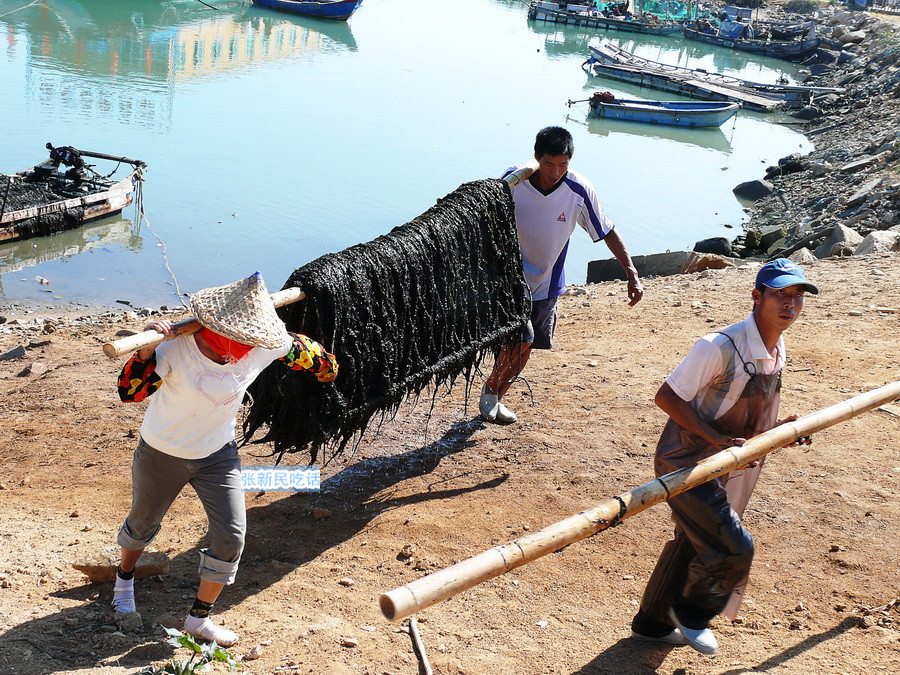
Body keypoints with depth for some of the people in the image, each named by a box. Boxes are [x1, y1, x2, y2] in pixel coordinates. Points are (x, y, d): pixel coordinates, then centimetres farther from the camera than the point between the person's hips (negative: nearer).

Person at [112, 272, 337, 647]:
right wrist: (147, 351, -52)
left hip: (218, 453, 3)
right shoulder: (176, 348, -32)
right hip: (163, 453, -3)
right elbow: (129, 391, -36)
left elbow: (298, 349, 0)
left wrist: (325, 366, 18)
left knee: (231, 535, -5)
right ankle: (125, 577, 54)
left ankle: (199, 618, 15)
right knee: (143, 524, 21)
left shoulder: (262, 348, -20)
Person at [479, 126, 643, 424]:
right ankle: (489, 391, 8)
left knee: (525, 348, 10)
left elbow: (608, 232, -7)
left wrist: (632, 274, -13)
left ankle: (495, 397, 32)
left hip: (546, 284, 3)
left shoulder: (579, 191, -16)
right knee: (521, 341, -16)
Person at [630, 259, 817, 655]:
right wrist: (716, 438, -26)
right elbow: (667, 397, -21)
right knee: (734, 547, -10)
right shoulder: (721, 347, -25)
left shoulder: (777, 349, 2)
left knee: (692, 544, 21)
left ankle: (652, 623, 41)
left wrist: (777, 430, -4)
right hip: (685, 464, -9)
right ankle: (692, 612, 19)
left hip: (721, 467, 9)